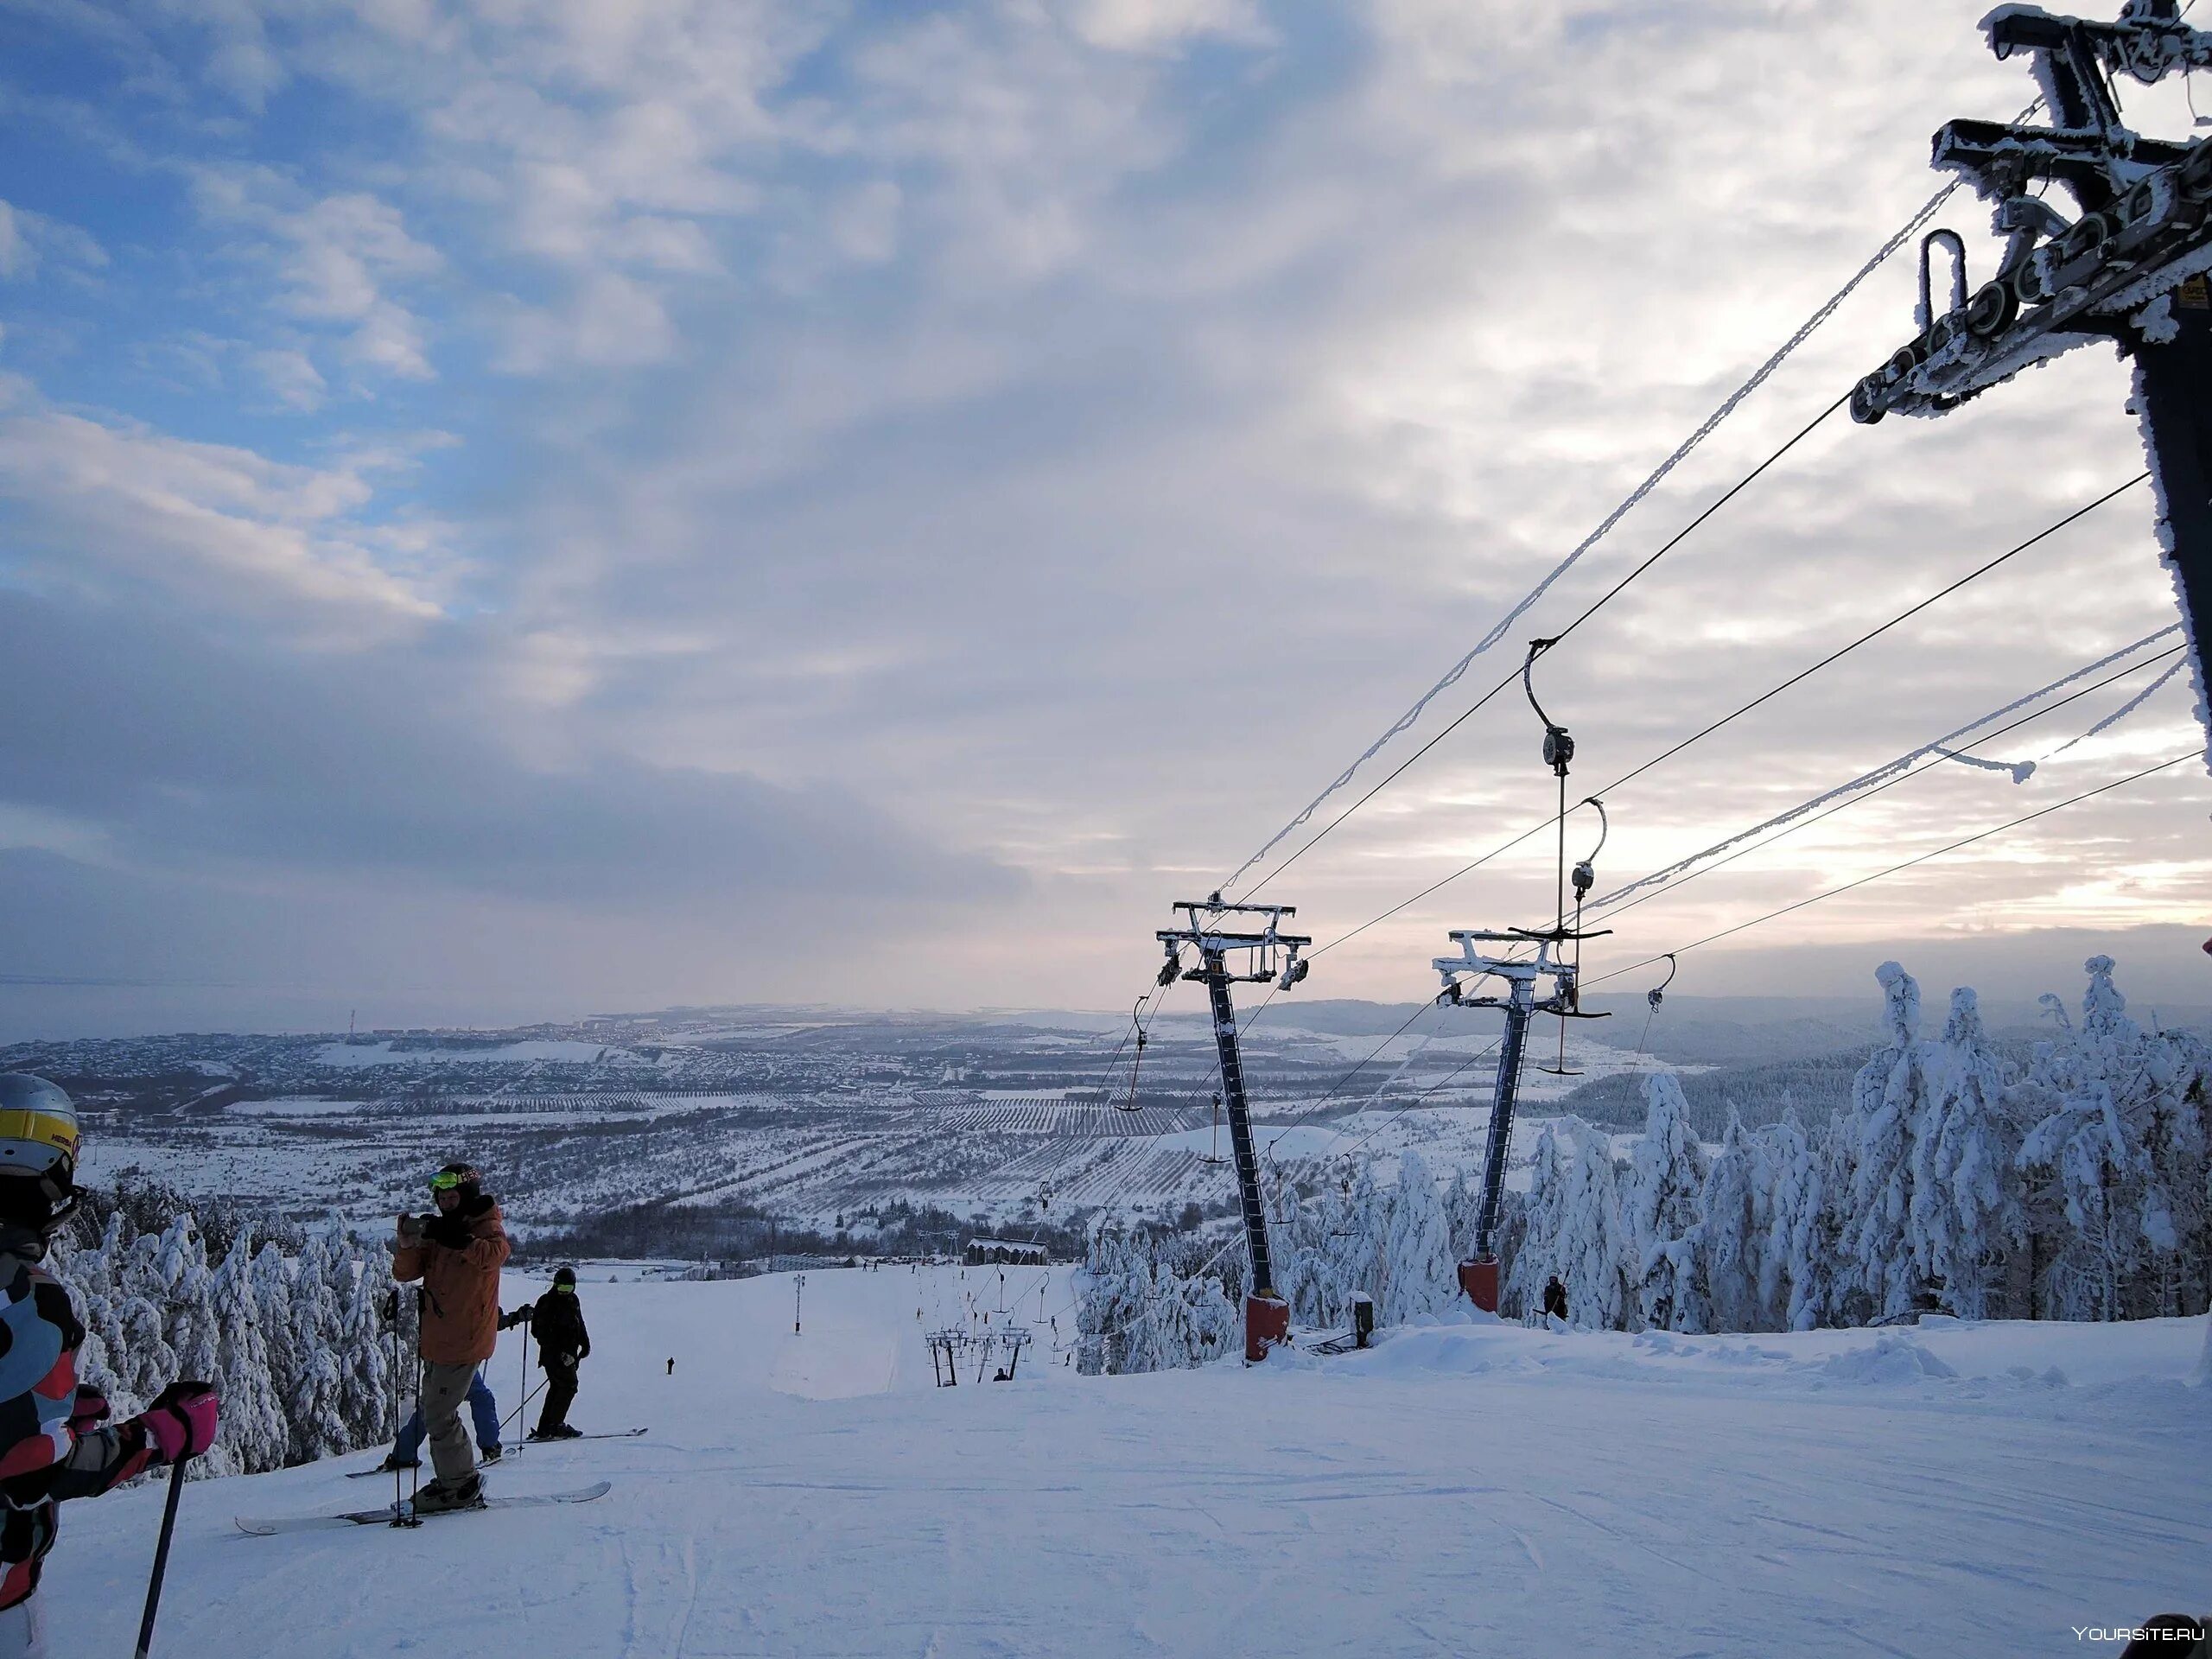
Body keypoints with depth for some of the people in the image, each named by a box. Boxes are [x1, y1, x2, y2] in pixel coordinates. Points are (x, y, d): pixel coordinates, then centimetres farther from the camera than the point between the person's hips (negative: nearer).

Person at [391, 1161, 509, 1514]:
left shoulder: (486, 1226, -9)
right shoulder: (438, 1233, 14)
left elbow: (495, 1252, -31)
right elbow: (405, 1273, 7)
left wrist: (456, 1238, -39)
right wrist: (408, 1243, -12)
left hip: (464, 1339, -8)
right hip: (438, 1339, 8)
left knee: (438, 1414, -6)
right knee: (433, 1411, 15)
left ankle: (460, 1485, 7)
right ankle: (455, 1482, 26)